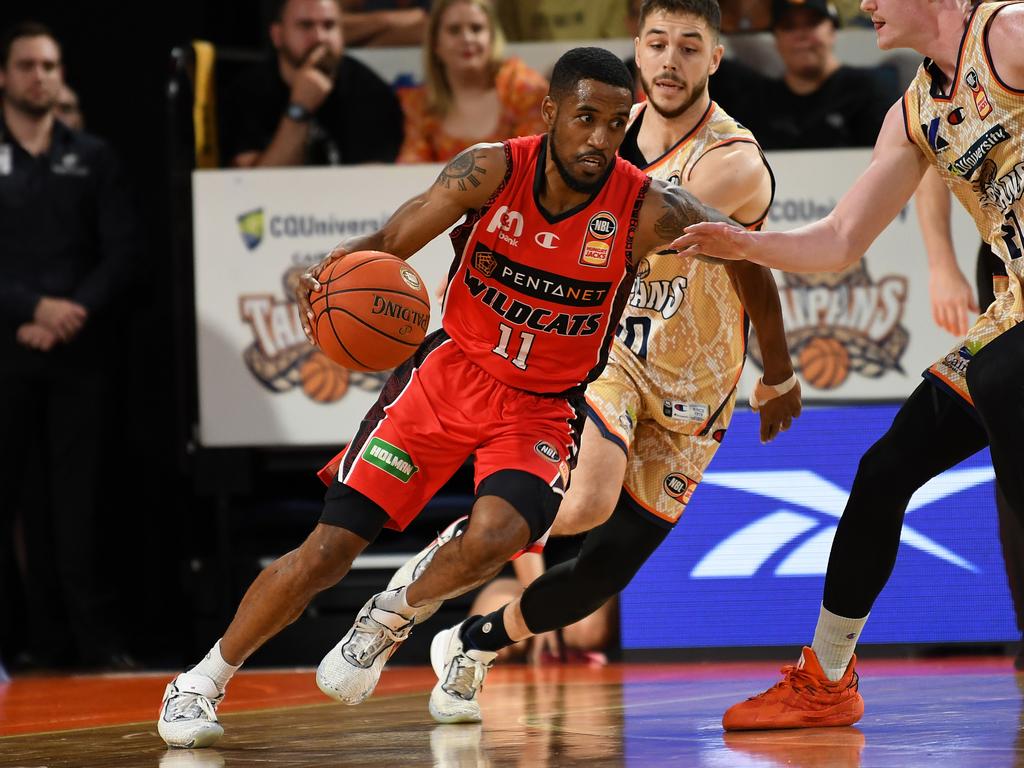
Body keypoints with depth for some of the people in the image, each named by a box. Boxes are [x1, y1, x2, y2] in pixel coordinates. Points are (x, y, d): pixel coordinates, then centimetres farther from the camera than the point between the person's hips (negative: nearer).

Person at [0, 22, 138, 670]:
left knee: (77, 497, -4)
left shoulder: (93, 158, 11)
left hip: (81, 350, 1)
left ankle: (94, 640, -4)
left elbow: (123, 251, 4)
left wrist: (73, 313, -9)